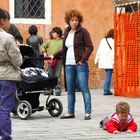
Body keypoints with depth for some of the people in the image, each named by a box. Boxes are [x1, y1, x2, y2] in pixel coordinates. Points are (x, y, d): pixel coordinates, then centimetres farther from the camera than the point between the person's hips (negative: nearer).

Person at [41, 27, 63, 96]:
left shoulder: (62, 41, 1)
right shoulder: (50, 41, 14)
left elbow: (62, 50, -11)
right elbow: (43, 46, 16)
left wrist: (54, 55, -20)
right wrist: (44, 52, -2)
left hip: (58, 60, -4)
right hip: (50, 60, 4)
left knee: (57, 75, -5)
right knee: (49, 75, 3)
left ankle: (58, 90, -2)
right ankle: (49, 89, 9)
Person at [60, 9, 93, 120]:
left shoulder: (83, 31, -5)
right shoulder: (67, 32, 13)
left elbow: (90, 47, -10)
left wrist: (83, 60, -13)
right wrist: (62, 60, 13)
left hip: (80, 65, -6)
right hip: (69, 65, 6)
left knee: (84, 89, -7)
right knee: (70, 90, 9)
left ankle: (88, 112, -5)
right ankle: (70, 112, 15)